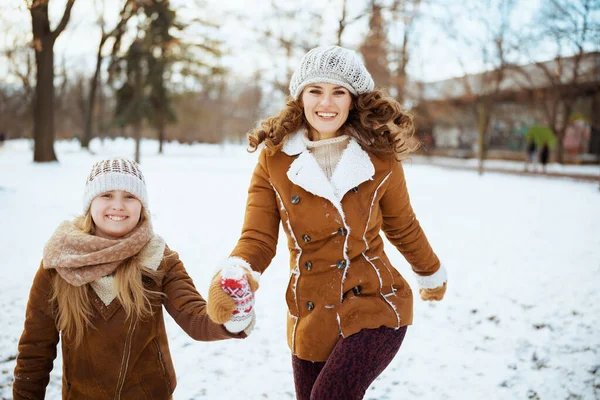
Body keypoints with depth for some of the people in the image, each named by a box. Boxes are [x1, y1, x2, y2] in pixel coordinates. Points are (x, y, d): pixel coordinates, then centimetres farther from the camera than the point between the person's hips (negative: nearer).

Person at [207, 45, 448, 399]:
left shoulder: (380, 160, -7)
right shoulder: (275, 160, -7)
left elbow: (403, 228, 9)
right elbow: (258, 237, -11)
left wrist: (432, 274, 24)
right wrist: (233, 277, -32)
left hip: (375, 307, -2)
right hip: (310, 316, 2)